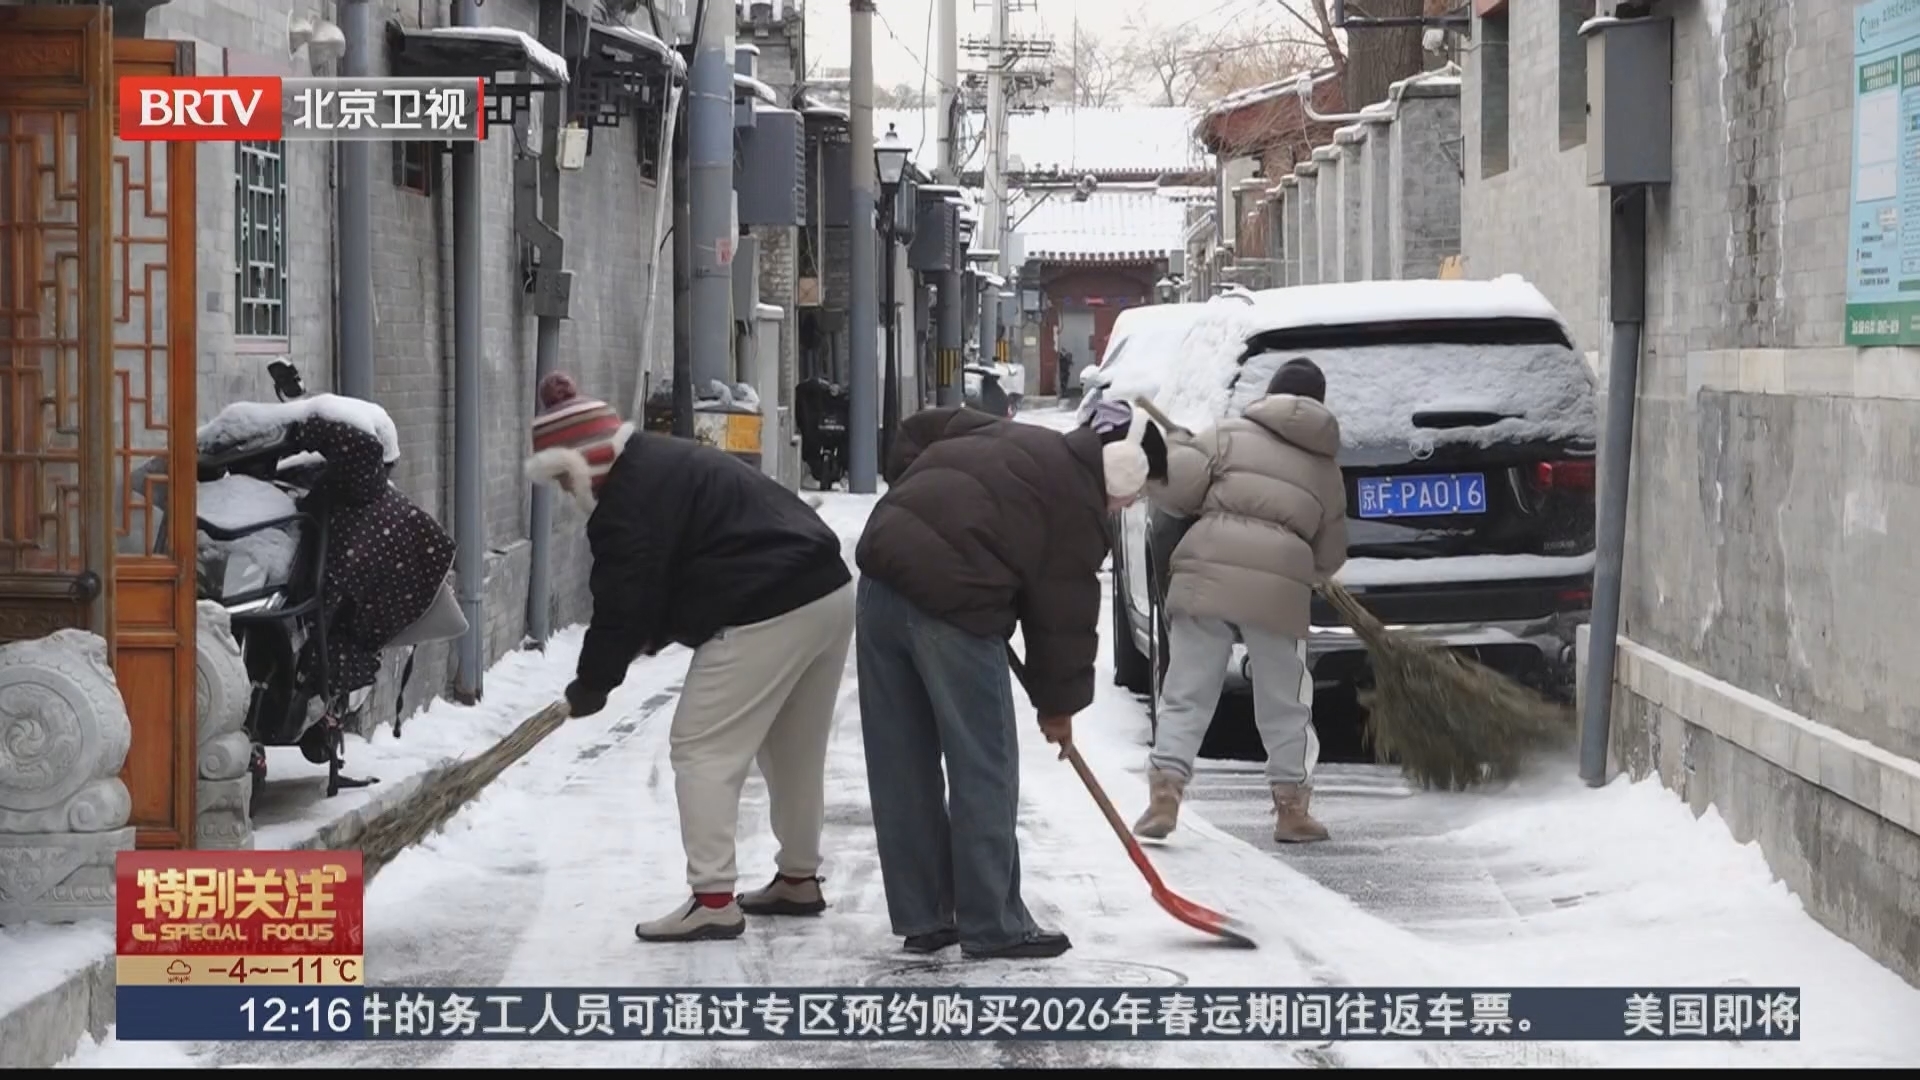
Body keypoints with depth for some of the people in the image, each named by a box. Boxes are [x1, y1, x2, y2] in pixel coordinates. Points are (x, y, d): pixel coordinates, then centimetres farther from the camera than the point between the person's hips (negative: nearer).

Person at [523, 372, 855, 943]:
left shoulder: (628, 503, -12)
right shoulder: (664, 461, 20)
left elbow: (625, 600, -11)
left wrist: (594, 680, 1)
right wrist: (650, 638, 17)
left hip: (766, 618, -10)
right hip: (830, 593, 10)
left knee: (702, 750, -3)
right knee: (795, 749, 21)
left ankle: (713, 900, -6)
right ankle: (799, 879, 33)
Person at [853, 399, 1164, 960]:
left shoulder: (1008, 436, 21)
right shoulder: (1079, 510, -1)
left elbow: (919, 430, 30)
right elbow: (1064, 615, 3)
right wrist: (1058, 704, 15)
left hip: (884, 568, 8)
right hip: (953, 600, -8)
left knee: (902, 765, 11)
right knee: (984, 771, 3)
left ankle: (920, 919, 19)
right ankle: (992, 926, 6)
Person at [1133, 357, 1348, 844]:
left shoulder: (1231, 435, 9)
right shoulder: (1326, 471, 18)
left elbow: (1177, 483, -1)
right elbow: (1330, 557, 20)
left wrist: (1173, 447, 19)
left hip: (1208, 573, -1)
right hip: (1279, 585, 1)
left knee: (1185, 695, 4)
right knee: (1283, 706, 13)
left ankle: (1164, 796, -6)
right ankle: (1291, 809, 15)